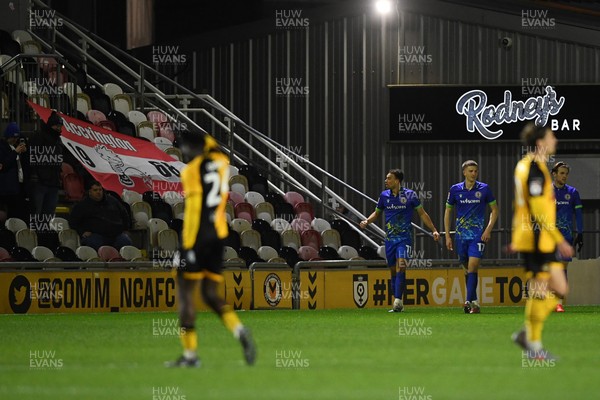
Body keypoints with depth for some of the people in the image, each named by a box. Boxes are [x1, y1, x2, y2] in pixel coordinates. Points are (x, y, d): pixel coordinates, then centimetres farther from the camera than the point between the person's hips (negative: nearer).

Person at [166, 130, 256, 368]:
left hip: (198, 237, -7)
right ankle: (239, 331, -12)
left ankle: (190, 354, 1)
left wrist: (187, 248, -16)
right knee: (211, 294, 13)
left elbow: (193, 212, -16)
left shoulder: (192, 170, -12)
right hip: (219, 235, 7)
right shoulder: (222, 161, 7)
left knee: (185, 293, 2)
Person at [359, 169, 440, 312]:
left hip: (404, 237, -4)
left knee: (401, 266, -20)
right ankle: (398, 304, 15)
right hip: (390, 238, 4)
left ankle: (398, 301, -26)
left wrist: (434, 230, 2)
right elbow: (377, 212, 20)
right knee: (393, 271, 6)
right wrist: (367, 221, 1)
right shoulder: (384, 195, 6)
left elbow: (422, 213, 5)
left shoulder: (410, 195, -4)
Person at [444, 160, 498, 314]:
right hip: (461, 236, 3)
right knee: (467, 269, 8)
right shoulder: (455, 190, 3)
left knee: (473, 267, -16)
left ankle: (469, 302, -19)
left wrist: (488, 230, -4)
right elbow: (448, 212, 12)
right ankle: (474, 301, 19)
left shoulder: (484, 189, -1)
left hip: (478, 235, -3)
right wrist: (447, 235, 6)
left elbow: (494, 210, 8)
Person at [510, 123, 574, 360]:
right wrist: (560, 240, -20)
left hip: (544, 241, 10)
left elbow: (519, 206, 20)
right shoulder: (535, 169, -17)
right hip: (536, 240, -10)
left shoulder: (526, 165, 13)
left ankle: (526, 334, 14)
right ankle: (534, 346, 6)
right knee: (539, 292, -2)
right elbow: (539, 211, -22)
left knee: (559, 290, 10)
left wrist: (516, 237, 24)